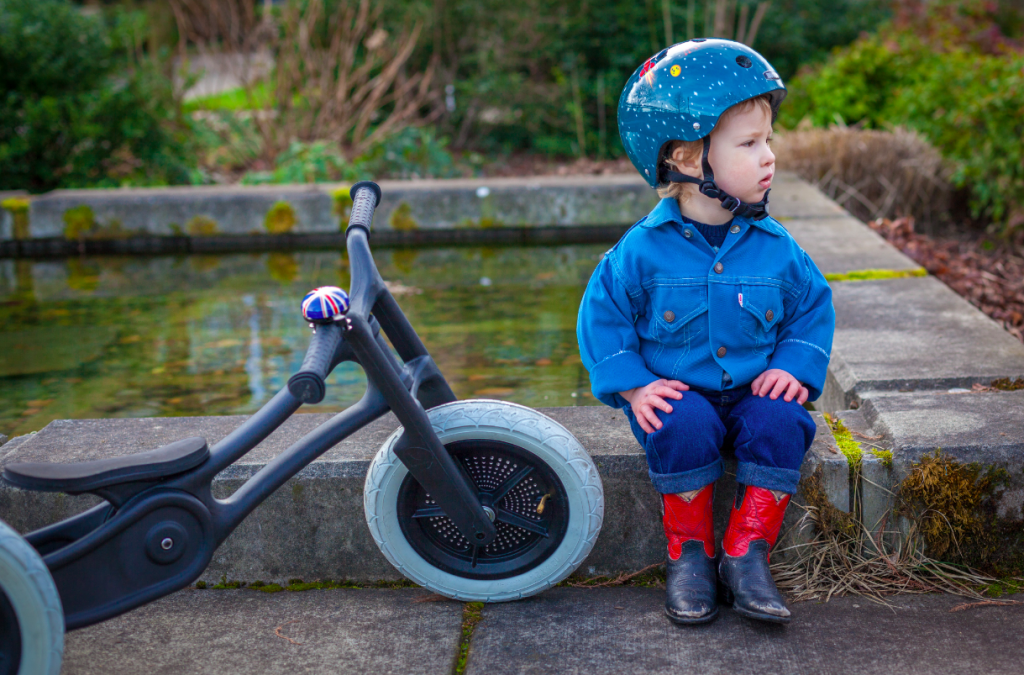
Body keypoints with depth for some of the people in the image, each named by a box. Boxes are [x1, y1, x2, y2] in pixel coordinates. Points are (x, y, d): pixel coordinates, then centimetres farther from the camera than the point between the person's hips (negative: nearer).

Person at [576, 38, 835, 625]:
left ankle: (747, 556, -15)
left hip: (751, 390, 2)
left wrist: (794, 366, -5)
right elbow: (603, 315, -2)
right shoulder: (645, 248, -9)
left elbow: (812, 306, 11)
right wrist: (633, 386, -12)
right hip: (676, 392, -2)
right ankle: (690, 554, -12)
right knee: (683, 426, -32)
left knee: (781, 423, -27)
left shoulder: (775, 247, -1)